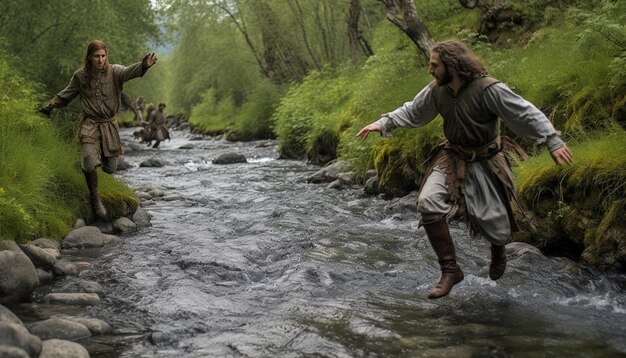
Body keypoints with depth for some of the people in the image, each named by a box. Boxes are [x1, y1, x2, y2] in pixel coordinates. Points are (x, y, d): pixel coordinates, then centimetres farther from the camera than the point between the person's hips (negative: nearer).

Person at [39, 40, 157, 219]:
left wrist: (144, 65, -55)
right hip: (89, 124, -1)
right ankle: (94, 198, 1)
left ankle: (103, 156, 43)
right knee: (90, 162, -20)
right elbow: (66, 94, 14)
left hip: (109, 124, 1)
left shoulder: (114, 72, -11)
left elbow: (130, 72, -34)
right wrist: (49, 106, 15)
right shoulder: (80, 76, -5)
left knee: (110, 168, 5)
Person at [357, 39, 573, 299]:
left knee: (494, 224, 2)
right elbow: (412, 112, 11)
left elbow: (526, 114, -22)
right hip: (452, 160, 4)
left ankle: (498, 250, 44)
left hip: (485, 164, -4)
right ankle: (450, 270, -10)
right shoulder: (436, 90, -6)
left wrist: (553, 141, -27)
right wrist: (383, 124, 4)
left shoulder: (488, 89, -24)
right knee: (428, 203, -20)